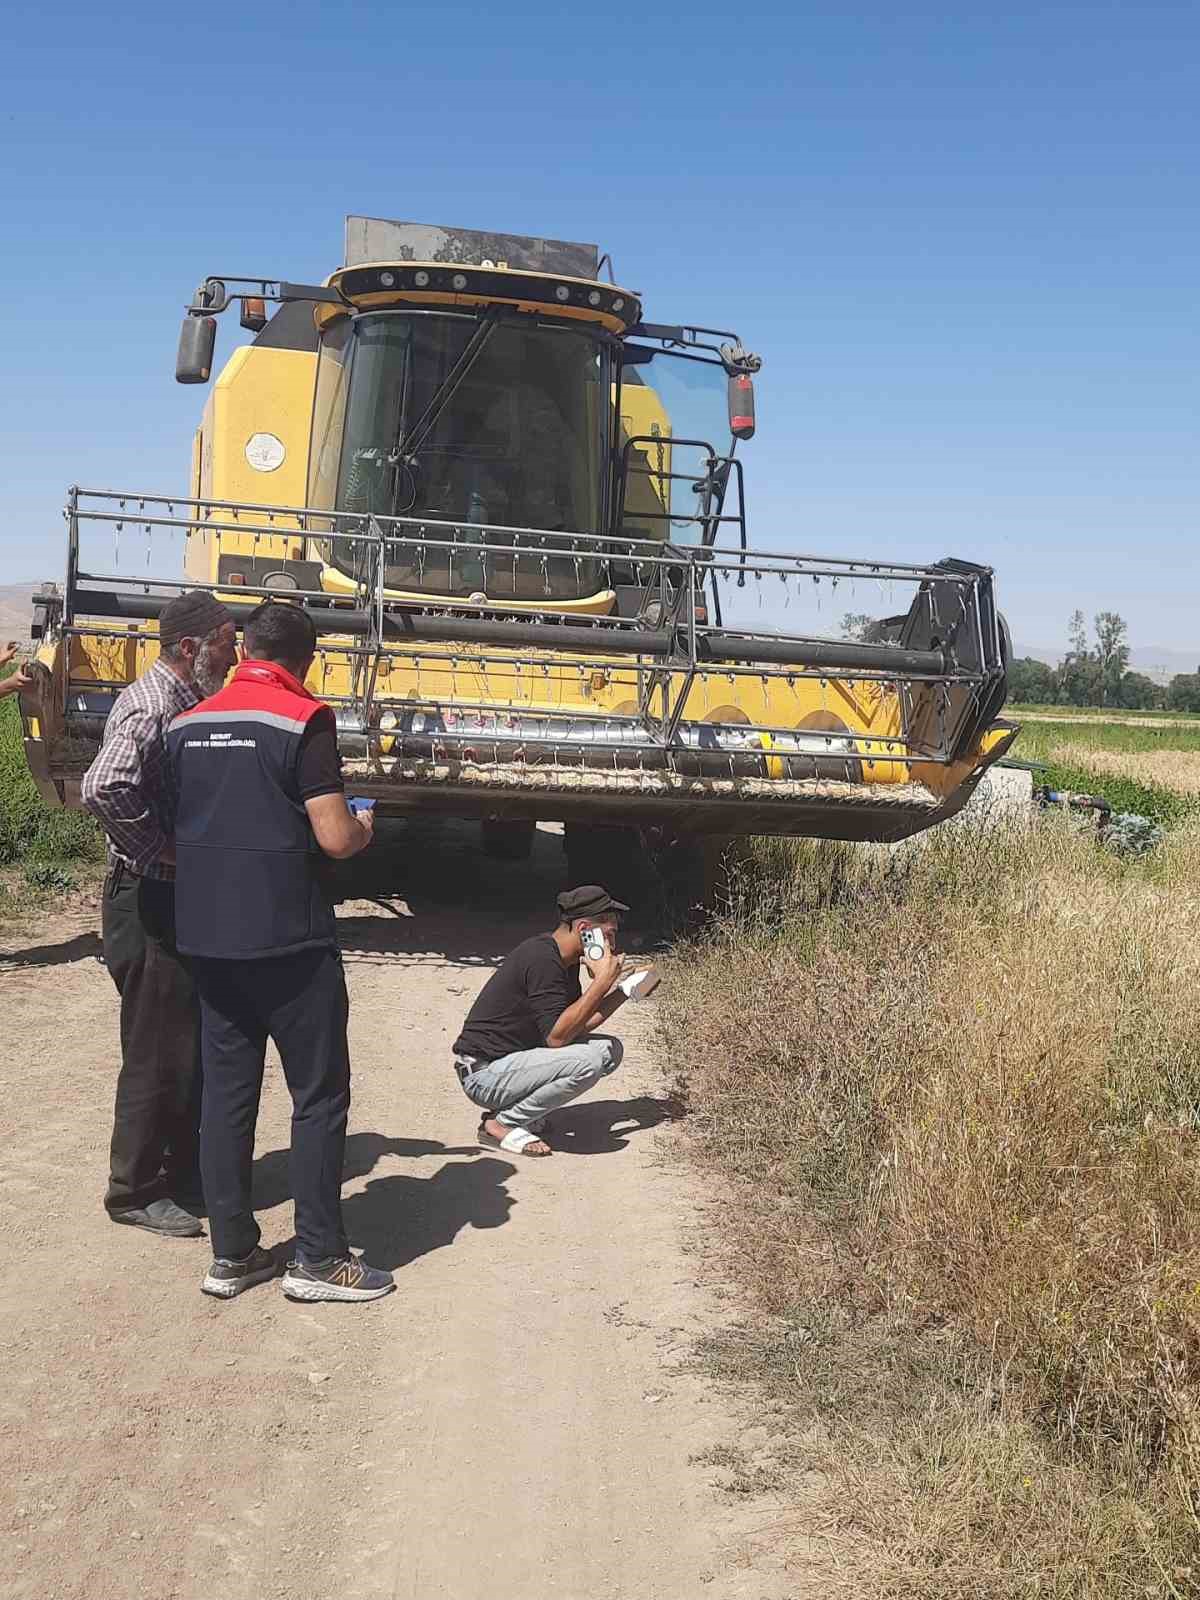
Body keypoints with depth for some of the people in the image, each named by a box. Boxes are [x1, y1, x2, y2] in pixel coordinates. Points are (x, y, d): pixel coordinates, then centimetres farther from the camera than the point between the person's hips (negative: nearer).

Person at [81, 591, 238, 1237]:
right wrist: (158, 850, -24)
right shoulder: (150, 708, -18)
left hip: (184, 903, 10)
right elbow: (104, 788, -35)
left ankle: (186, 1172, 32)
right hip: (149, 904, -10)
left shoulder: (184, 705, 12)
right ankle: (136, 1191, 16)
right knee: (157, 1054, 1)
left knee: (196, 1046, 17)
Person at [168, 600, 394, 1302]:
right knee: (320, 1094, 4)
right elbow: (336, 839, -17)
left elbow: (177, 827, 15)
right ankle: (319, 1259, 9)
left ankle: (232, 1253, 18)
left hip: (207, 936, 6)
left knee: (227, 1093, 12)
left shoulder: (188, 725, 8)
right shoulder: (303, 719, -12)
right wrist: (365, 828, 5)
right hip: (288, 941, -6)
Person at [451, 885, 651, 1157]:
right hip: (483, 1073, -10)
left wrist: (625, 991, 5)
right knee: (587, 1062, -26)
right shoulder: (542, 959, -22)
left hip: (512, 1059, 10)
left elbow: (575, 1025, 12)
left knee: (609, 1049, 6)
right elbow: (556, 1036, -26)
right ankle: (503, 1124, -10)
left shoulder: (566, 960, 9)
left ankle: (523, 1112, 6)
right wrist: (602, 981, -24)